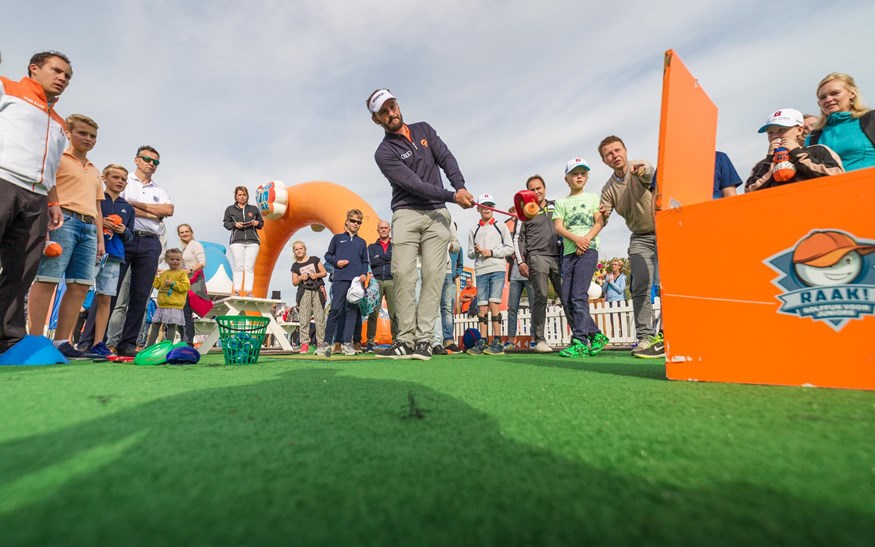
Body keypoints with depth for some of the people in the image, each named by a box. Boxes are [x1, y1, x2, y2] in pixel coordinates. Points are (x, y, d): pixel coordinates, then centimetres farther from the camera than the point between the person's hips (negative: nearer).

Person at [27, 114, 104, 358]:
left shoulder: (95, 171, 28)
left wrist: (100, 240, 19)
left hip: (89, 228, 6)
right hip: (63, 220, -6)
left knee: (80, 286, 0)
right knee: (47, 279, -11)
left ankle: (61, 341, 3)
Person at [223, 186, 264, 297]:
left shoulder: (254, 209, 17)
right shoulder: (230, 209, 15)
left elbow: (261, 223, 18)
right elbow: (226, 223, 11)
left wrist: (256, 223, -3)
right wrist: (235, 224, -8)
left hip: (253, 242, 1)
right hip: (237, 241, -1)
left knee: (249, 267, -4)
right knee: (238, 266, -5)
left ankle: (249, 291, -5)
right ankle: (236, 291, -4)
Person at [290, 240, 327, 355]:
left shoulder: (314, 259, 8)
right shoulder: (295, 266, 11)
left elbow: (324, 272, 9)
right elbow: (294, 283, 11)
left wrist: (316, 275, -10)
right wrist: (301, 278, -8)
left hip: (318, 290, -1)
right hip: (304, 292, 1)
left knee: (320, 318, -3)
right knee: (303, 318, -5)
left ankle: (321, 344, -1)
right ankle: (304, 343, -2)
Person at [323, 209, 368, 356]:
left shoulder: (362, 242, 19)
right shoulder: (338, 237, 13)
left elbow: (365, 261, 17)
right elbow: (328, 255, 13)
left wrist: (364, 274, 0)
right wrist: (336, 262, -7)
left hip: (357, 280, 3)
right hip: (340, 278, -2)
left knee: (352, 310, 1)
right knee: (336, 309, -6)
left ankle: (347, 343, 3)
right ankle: (327, 341, 3)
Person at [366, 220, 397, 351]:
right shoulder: (372, 247, 19)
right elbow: (371, 262, 1)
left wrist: (380, 258, -4)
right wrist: (389, 259, -2)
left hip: (392, 281, 0)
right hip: (376, 281, 0)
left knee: (394, 313, -5)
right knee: (373, 313, -7)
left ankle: (396, 341, -1)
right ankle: (370, 343, -3)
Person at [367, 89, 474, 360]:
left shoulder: (423, 129, 16)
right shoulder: (384, 153, 0)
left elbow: (446, 158, 7)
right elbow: (414, 184, -11)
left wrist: (461, 187, -11)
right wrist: (452, 196, -15)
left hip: (437, 214, 3)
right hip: (406, 214, -2)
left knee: (433, 274, -8)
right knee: (403, 273, -14)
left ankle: (423, 340, -8)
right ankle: (405, 340, -9)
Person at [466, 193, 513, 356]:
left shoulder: (501, 226, 12)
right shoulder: (474, 229, 18)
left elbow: (509, 248, 5)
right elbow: (470, 254, 17)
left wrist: (492, 252, -7)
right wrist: (476, 252, -6)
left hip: (497, 269, -3)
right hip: (480, 271, 3)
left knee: (494, 303, -13)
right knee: (482, 306, -1)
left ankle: (497, 342, -12)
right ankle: (483, 341, 3)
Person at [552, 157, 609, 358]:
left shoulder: (593, 197, 14)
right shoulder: (561, 202, 18)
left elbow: (600, 222, 3)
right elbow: (558, 227, 4)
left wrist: (586, 239, -14)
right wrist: (576, 239, -13)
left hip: (588, 250, -4)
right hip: (568, 252, 4)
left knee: (579, 296, -15)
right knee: (567, 298, 1)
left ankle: (580, 342, -13)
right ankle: (596, 335, 14)